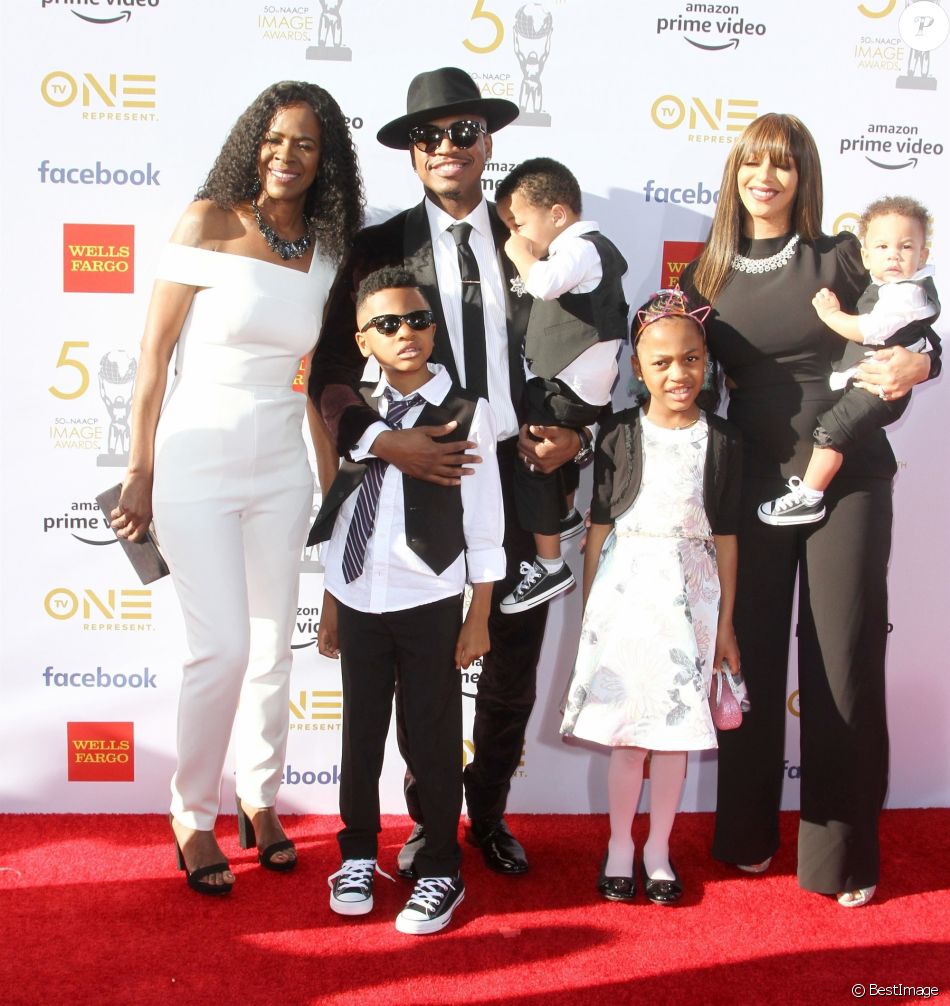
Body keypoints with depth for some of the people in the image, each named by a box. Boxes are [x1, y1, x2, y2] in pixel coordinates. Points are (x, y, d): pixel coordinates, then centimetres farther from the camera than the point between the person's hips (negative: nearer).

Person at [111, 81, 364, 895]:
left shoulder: (327, 250, 5)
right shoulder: (211, 222, -8)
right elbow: (155, 353, -7)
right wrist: (141, 475, -6)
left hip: (281, 467, 4)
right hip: (197, 462, -4)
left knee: (274, 644, 10)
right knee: (224, 647, -7)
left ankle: (260, 797, 31)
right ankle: (193, 816, 16)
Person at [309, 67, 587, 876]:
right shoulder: (379, 249, 1)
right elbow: (331, 377, -4)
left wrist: (572, 433, -4)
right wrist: (380, 439, -21)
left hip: (520, 476, 2)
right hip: (422, 480, -2)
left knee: (513, 671, 11)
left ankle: (489, 815, 35)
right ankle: (428, 821, 33)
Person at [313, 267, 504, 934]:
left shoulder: (466, 413, -6)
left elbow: (483, 525, -4)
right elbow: (340, 515, 11)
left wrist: (479, 616, -4)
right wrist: (330, 607, 12)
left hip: (430, 604, -3)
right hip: (359, 603, 4)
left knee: (433, 740, 6)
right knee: (361, 734, 14)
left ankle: (442, 872, 24)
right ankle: (358, 855, 34)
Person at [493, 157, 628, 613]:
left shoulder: (580, 249, -18)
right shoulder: (589, 246, 15)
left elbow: (545, 282, -36)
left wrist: (521, 253, -19)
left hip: (568, 387, -11)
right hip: (568, 380, 11)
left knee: (533, 462, -10)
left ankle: (550, 566, -3)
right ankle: (567, 514, 55)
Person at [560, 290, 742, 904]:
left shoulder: (721, 441, 1)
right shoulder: (619, 434, -2)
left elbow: (725, 535, 5)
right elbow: (600, 524, 2)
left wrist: (725, 621, 6)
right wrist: (588, 610, 2)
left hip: (691, 592, 1)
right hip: (626, 586, -1)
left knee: (674, 730, 7)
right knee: (626, 732, 5)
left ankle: (659, 850, 26)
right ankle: (620, 847, 25)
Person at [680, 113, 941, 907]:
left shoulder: (842, 258, 1)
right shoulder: (706, 277, 6)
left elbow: (907, 337, 5)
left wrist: (918, 363, -16)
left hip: (848, 477, -1)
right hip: (754, 480, 2)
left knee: (845, 657, 1)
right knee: (750, 654, 8)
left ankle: (842, 853, 15)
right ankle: (747, 832, 26)